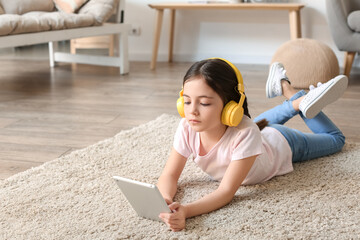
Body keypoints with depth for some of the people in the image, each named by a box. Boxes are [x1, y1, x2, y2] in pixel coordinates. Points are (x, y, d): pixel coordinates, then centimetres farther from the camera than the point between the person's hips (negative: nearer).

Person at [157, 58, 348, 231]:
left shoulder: (244, 133, -49)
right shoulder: (187, 128, -36)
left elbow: (227, 192, -50)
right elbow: (169, 176, -31)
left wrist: (186, 210, -68)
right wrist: (165, 200, -54)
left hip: (281, 144, -3)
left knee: (335, 139, 22)